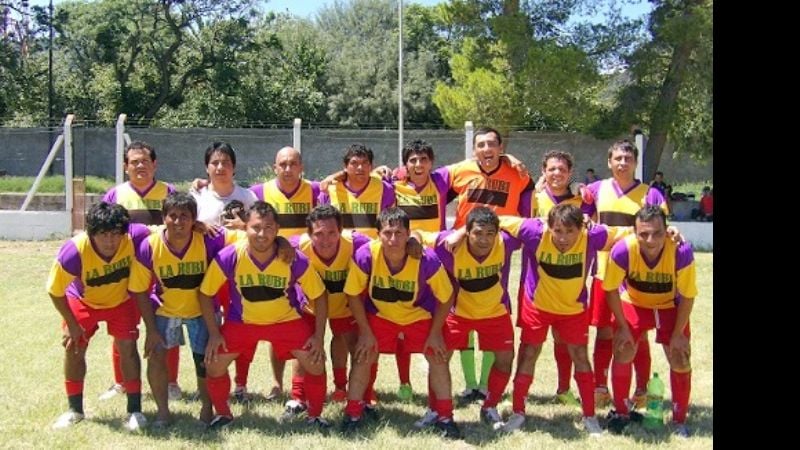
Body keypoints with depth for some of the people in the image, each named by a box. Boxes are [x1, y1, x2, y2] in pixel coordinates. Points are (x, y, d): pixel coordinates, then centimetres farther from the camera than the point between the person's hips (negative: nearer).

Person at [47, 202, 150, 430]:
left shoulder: (135, 237, -38)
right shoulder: (74, 251, -39)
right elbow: (55, 291, -21)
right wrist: (71, 324, -13)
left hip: (122, 300, 0)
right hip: (83, 300, 0)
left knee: (127, 345, -10)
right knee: (73, 347, -1)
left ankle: (135, 410, 3)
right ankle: (74, 409, 18)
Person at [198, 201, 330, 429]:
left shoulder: (295, 259, -24)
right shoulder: (228, 257, -25)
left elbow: (319, 296, -10)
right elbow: (205, 293, -10)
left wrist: (319, 336, -14)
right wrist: (214, 333, -13)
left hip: (286, 320, 0)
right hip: (241, 322, 1)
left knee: (315, 363, -11)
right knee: (213, 363, -9)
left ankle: (315, 416, 15)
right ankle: (222, 414, 19)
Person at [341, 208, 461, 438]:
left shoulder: (427, 259, -33)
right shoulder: (365, 256, -32)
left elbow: (445, 297, -15)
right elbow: (353, 295, -15)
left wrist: (435, 333, -13)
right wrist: (366, 332, -14)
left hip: (419, 315, 0)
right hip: (379, 315, 0)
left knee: (439, 357, -5)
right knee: (363, 357, -8)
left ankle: (445, 417, 12)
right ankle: (353, 414, 10)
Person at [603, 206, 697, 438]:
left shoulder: (681, 252, -35)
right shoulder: (623, 250, -35)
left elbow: (687, 296, -19)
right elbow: (611, 290, -17)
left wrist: (678, 333, -13)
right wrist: (623, 327, -13)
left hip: (670, 306, 0)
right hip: (633, 303, 0)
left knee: (680, 361, -2)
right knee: (623, 354, -6)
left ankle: (679, 421, 16)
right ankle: (621, 413, 15)